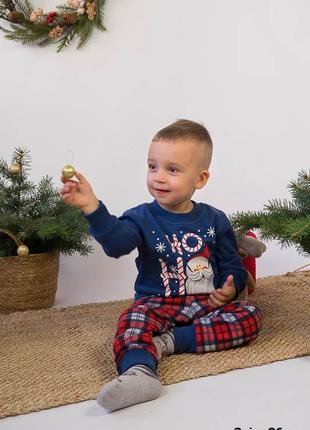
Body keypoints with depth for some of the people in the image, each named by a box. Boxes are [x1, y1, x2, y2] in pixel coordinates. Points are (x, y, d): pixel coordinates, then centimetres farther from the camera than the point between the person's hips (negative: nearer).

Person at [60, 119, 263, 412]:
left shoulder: (214, 220, 5)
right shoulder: (142, 217, -1)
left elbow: (232, 264, 12)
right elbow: (117, 241, -24)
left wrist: (230, 287, -11)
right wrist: (92, 208, -42)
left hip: (207, 303, 2)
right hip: (158, 303, -2)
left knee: (250, 317, -21)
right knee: (133, 319, -32)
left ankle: (170, 341, -25)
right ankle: (139, 370, -58)